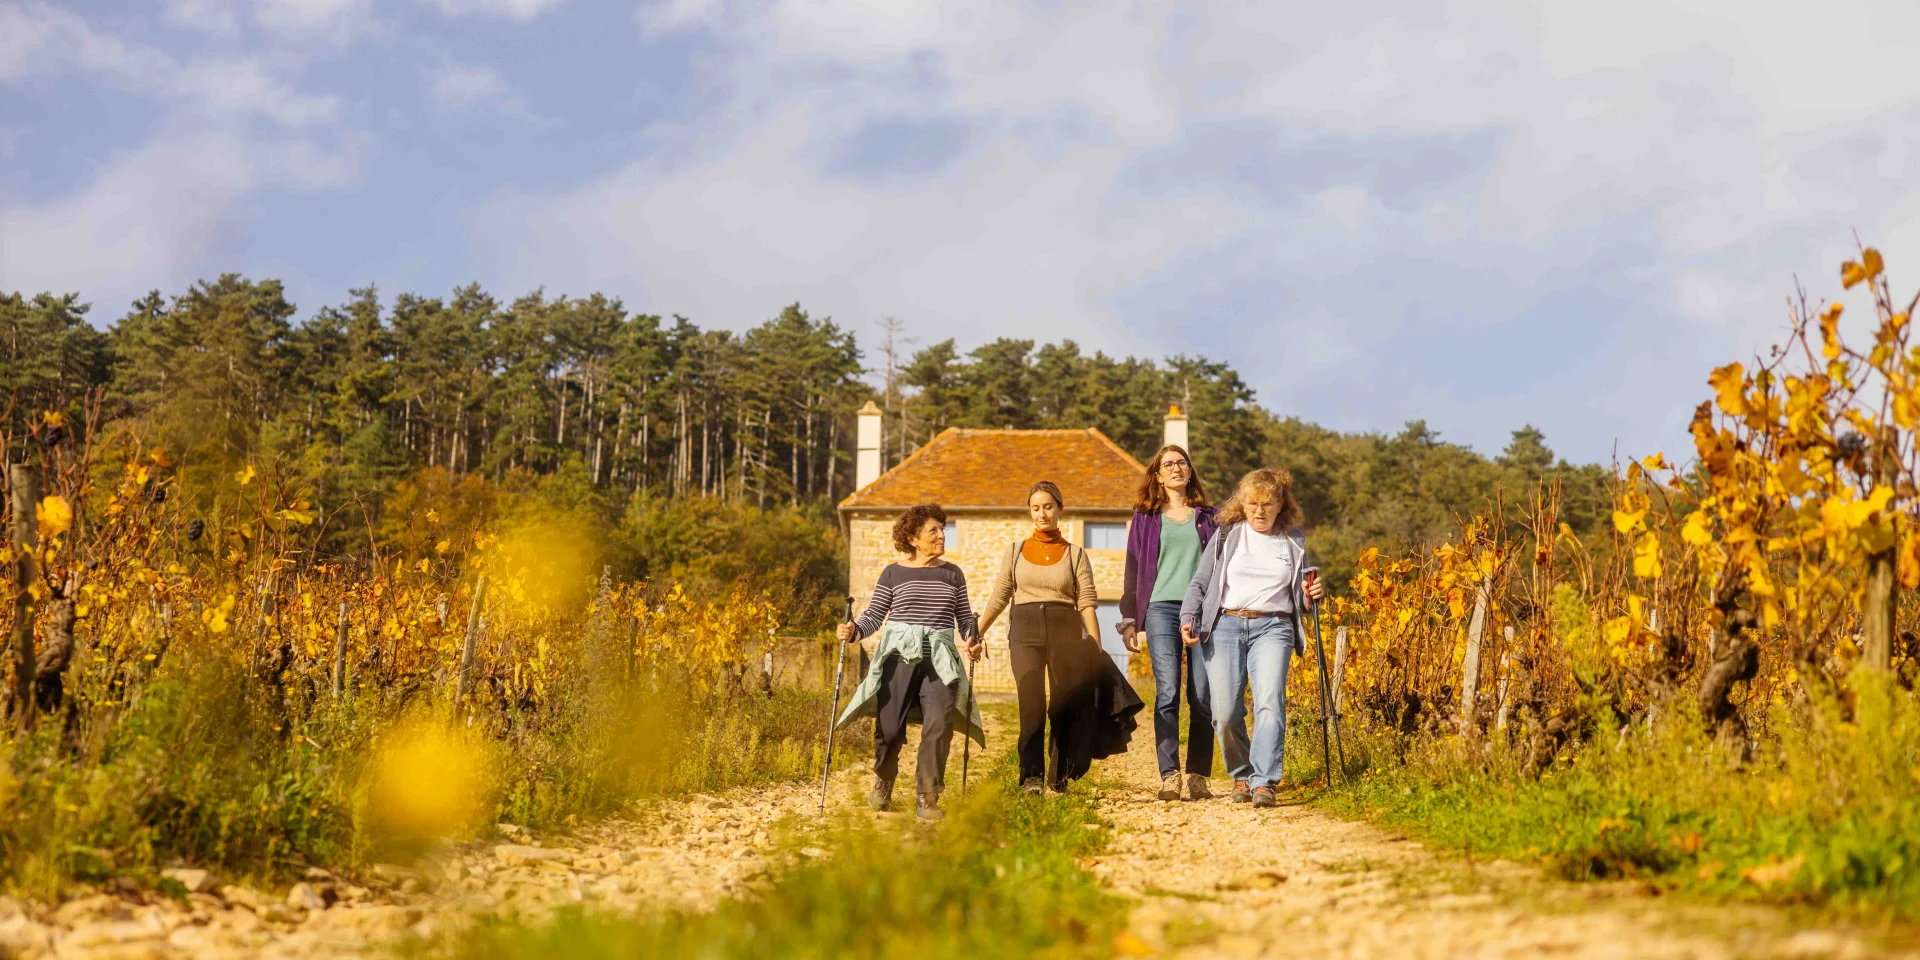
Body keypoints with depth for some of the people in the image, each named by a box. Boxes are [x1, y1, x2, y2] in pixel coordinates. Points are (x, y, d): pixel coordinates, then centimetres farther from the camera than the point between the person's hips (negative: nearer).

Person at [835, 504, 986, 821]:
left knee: (939, 723, -17)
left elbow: (965, 617, 16)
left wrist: (973, 640, -3)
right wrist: (853, 631, -13)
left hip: (939, 658, 1)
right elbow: (874, 615, 6)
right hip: (899, 654, -1)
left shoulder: (952, 574, 13)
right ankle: (882, 784, 28)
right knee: (890, 726, -1)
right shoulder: (894, 573, 7)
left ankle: (928, 798, -9)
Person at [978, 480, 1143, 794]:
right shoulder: (1017, 551, 13)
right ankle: (1031, 775, -16)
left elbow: (1087, 604, 0)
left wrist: (1097, 651, -7)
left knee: (1064, 706, 1)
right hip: (1025, 630, 0)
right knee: (1031, 703, -15)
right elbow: (998, 598, 13)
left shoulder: (1075, 554, 8)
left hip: (1065, 631, 0)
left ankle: (1059, 775, 13)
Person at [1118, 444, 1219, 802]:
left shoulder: (1208, 517, 16)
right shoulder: (1145, 518, 14)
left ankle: (1198, 776, 1)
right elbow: (1133, 568, 14)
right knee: (1167, 693, -11)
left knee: (1203, 697, -5)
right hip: (1162, 608, -1)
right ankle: (1169, 776, -13)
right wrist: (1129, 618, 7)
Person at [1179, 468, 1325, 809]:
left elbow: (1297, 594, 26)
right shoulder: (1227, 535, 10)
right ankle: (1241, 775, 14)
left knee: (1269, 703, -21)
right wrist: (1188, 619, -4)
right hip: (1225, 625, 0)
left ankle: (1263, 783, -27)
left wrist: (1311, 595, 3)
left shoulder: (1294, 540, 15)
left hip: (1272, 628, 0)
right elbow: (1199, 583, 11)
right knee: (1225, 712, -8)